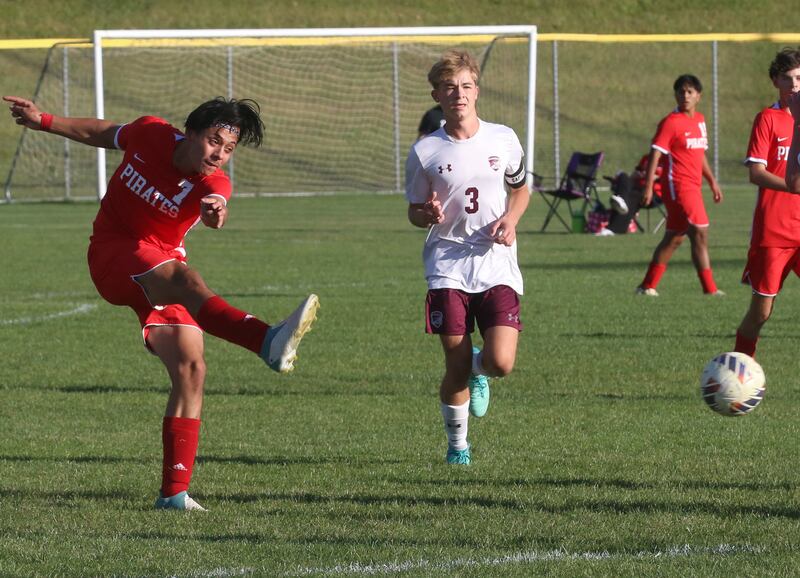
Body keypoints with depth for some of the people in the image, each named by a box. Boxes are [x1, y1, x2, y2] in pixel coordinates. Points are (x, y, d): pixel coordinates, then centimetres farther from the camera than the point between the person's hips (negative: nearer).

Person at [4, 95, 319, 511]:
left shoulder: (212, 183, -11)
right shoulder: (149, 134, -8)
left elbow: (216, 208, -36)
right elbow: (102, 133, 14)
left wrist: (217, 212, -60)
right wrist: (42, 121, 21)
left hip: (159, 278, 4)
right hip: (112, 254, -4)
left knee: (190, 370, -8)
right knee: (183, 278, -35)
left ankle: (174, 492, -1)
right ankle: (268, 342, -64)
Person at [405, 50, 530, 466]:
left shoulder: (503, 139, 4)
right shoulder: (425, 152, 0)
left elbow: (520, 189, 19)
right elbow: (414, 212, 9)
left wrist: (511, 219, -2)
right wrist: (429, 215, -15)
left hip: (497, 264, 1)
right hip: (448, 265, -1)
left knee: (501, 363, -13)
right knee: (456, 367, -4)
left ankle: (477, 370, 26)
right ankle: (457, 444, 21)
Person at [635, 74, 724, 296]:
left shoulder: (700, 120, 15)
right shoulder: (671, 122, -10)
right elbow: (655, 154, -14)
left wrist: (712, 181, 26)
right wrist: (648, 187, -21)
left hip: (693, 187, 9)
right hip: (678, 185, -9)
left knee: (674, 238, 12)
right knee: (700, 232, -12)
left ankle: (647, 286, 19)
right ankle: (709, 288, -11)